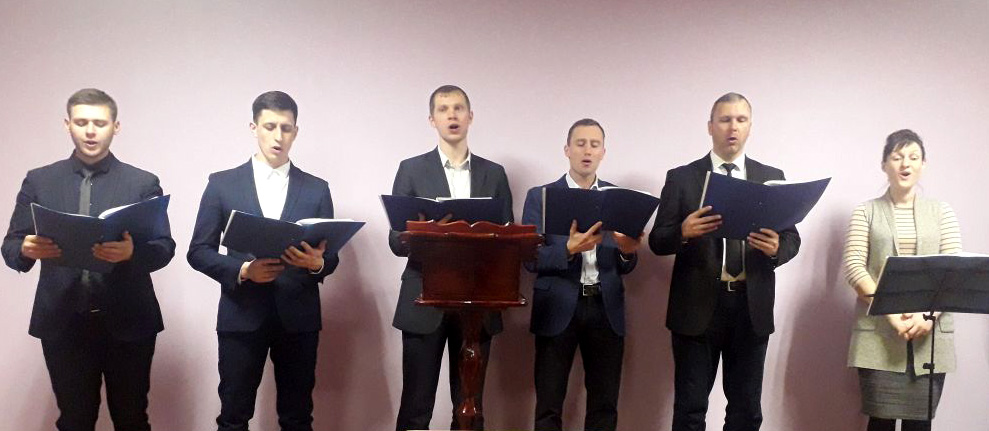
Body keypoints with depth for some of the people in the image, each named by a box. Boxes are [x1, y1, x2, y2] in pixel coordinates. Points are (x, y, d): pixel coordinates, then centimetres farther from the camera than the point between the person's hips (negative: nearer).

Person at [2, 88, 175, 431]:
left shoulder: (143, 183, 2)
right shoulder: (39, 181, 7)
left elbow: (165, 248, -4)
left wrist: (132, 252, -26)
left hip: (128, 323, -1)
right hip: (62, 323, 1)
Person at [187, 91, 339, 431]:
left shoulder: (316, 189, 7)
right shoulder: (222, 184, 4)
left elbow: (331, 257, 7)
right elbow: (198, 252, 2)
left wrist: (317, 262, -16)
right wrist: (242, 270, -15)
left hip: (298, 317, 1)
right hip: (241, 316, -1)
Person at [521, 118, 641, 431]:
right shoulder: (540, 196, 2)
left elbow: (625, 267, 8)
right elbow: (531, 259, -5)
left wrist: (627, 252, -15)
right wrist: (569, 249, -22)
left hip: (606, 308, 2)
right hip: (559, 308, -2)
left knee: (604, 405, 7)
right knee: (549, 405, 3)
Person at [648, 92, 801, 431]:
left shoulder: (772, 177, 9)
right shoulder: (681, 178, 3)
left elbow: (792, 237, 7)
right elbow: (657, 241, 0)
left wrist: (776, 248, -15)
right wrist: (684, 232, -21)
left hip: (752, 307, 2)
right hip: (697, 307, -2)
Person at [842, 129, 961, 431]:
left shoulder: (942, 212, 11)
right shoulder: (866, 212, 6)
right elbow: (854, 268, -3)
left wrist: (927, 314, -14)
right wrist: (890, 312, -15)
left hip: (931, 336, 2)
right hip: (878, 334, -1)